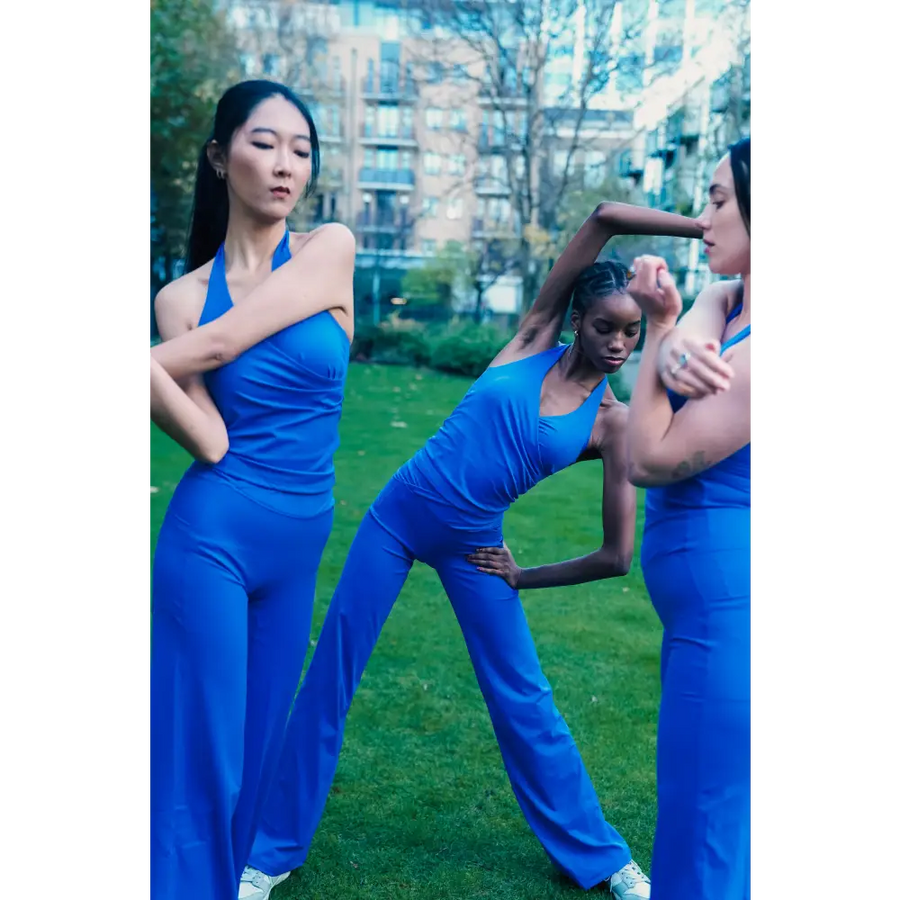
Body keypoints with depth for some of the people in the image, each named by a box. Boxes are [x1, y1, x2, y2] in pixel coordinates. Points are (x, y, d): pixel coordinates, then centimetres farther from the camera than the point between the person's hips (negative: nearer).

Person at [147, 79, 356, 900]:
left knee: (255, 750, 15)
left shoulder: (332, 250, -3)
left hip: (300, 544, 2)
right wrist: (161, 375, -23)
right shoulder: (181, 297, 0)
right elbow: (211, 441, -12)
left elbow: (214, 348, -14)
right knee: (201, 758, 3)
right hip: (213, 536, -1)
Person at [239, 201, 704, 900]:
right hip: (399, 514, 0)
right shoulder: (536, 338, -5)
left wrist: (522, 579, -1)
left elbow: (617, 557, -7)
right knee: (331, 675, 3)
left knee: (525, 700, 6)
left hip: (473, 544, 0)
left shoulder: (613, 423, -5)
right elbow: (606, 217, -12)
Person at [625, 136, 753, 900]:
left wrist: (661, 329, -17)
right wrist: (675, 347, -31)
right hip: (709, 608, 10)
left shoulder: (748, 351, -21)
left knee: (707, 835, 3)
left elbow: (649, 461, -19)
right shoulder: (726, 302, 10)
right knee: (710, 818, 25)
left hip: (729, 612, -10)